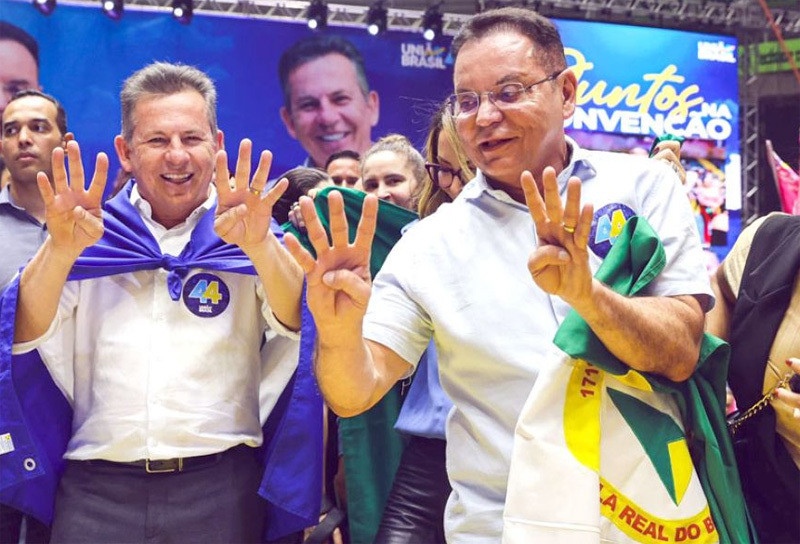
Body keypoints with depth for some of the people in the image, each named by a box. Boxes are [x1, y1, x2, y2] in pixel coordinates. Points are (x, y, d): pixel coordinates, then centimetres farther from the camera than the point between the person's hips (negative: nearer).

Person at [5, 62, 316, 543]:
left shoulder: (240, 236, 4)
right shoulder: (97, 237, 6)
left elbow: (297, 321, -11)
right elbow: (22, 335, -4)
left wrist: (259, 244, -30)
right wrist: (60, 250, -22)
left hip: (220, 484, 0)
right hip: (97, 488, 1)